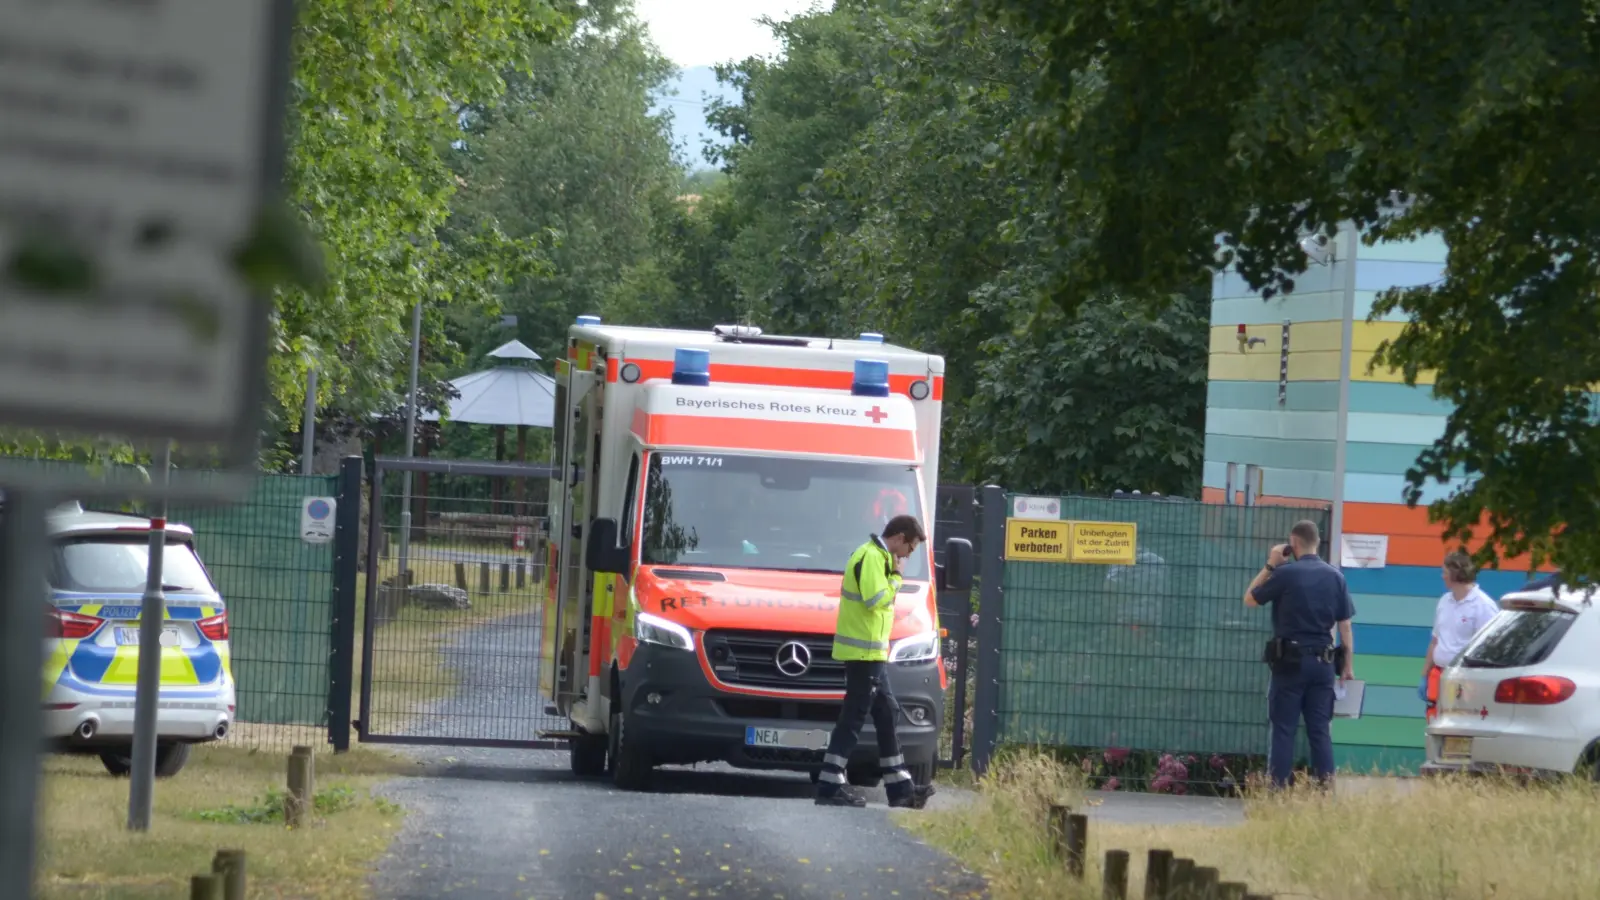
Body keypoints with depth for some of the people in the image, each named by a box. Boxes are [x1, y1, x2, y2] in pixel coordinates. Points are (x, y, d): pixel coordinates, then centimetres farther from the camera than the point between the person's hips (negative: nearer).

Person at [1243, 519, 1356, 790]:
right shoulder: (1335, 576, 4)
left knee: (1284, 728, 1)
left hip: (1290, 660, -3)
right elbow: (1344, 624, 6)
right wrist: (1348, 665, 12)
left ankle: (1279, 788, -2)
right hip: (1323, 662, 3)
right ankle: (1325, 787, 4)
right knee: (1320, 729, 7)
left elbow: (1250, 599, 3)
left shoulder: (1286, 573, -8)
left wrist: (1269, 566, 8)